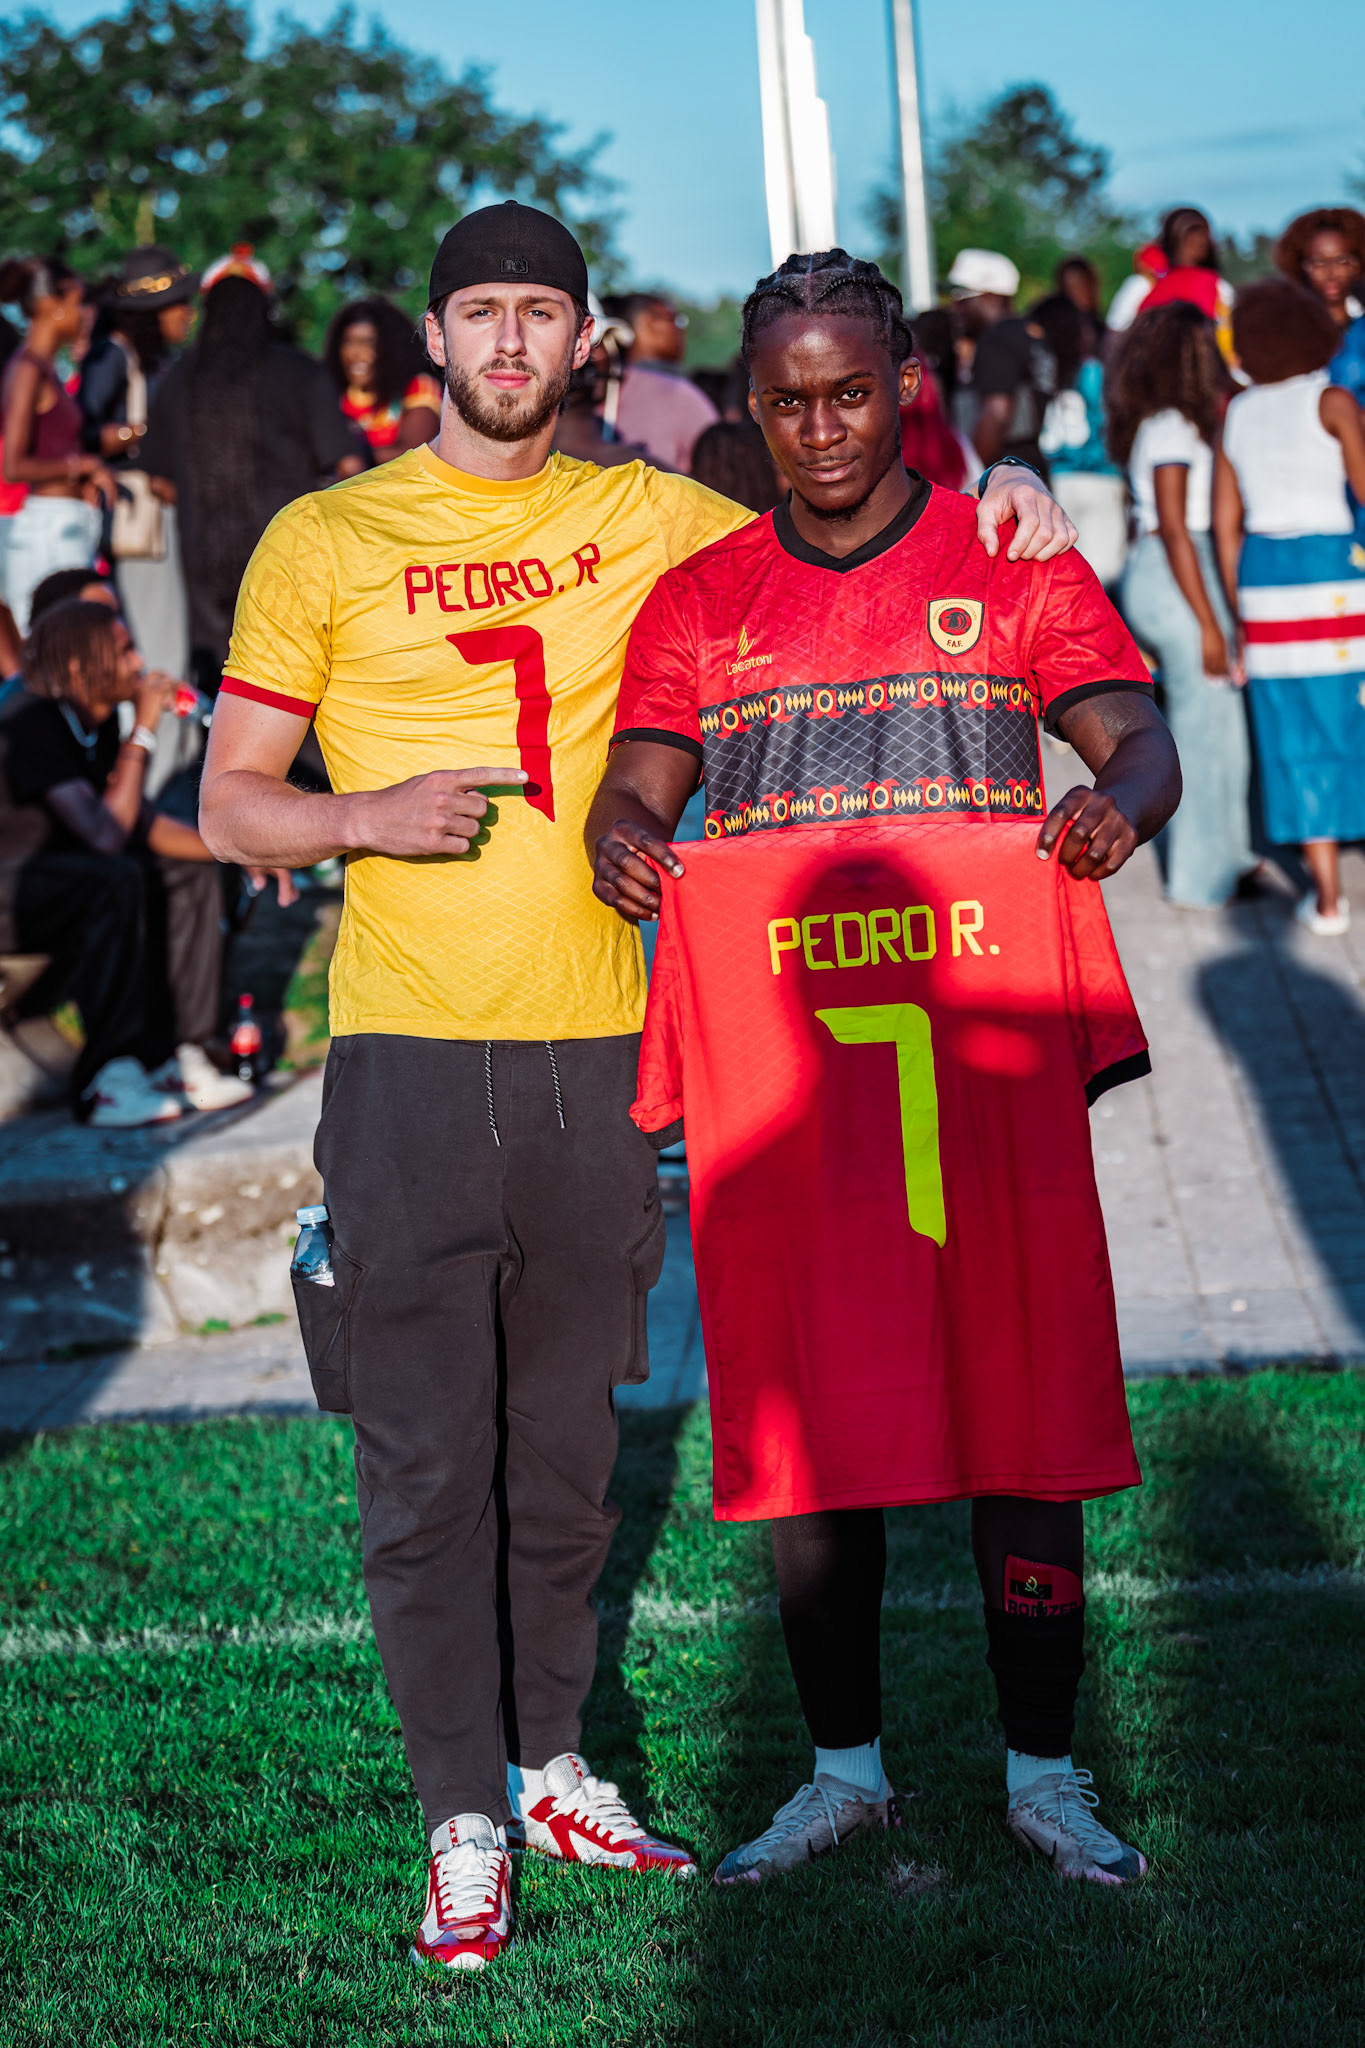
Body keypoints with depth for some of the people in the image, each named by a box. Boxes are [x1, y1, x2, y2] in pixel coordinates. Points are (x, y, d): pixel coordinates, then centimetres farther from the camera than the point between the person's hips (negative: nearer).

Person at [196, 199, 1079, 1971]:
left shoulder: (639, 516, 9)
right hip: (410, 1047, -3)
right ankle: (465, 1814, 11)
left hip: (593, 1042, 3)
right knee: (427, 1458, 0)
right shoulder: (326, 542, 2)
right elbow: (228, 803, 3)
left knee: (565, 1446, 11)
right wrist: (366, 814, -17)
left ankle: (551, 1760, 26)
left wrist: (985, 508, -2)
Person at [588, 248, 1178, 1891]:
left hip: (987, 1054, -1)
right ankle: (844, 1766, 19)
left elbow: (1133, 736, -3)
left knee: (1018, 1402, 1)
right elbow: (635, 785, 3)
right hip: (779, 1067, 2)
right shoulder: (701, 598, 11)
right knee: (802, 1412, 5)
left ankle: (1043, 1772, 12)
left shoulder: (1013, 564, 6)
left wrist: (1120, 802, -27)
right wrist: (618, 842, -21)